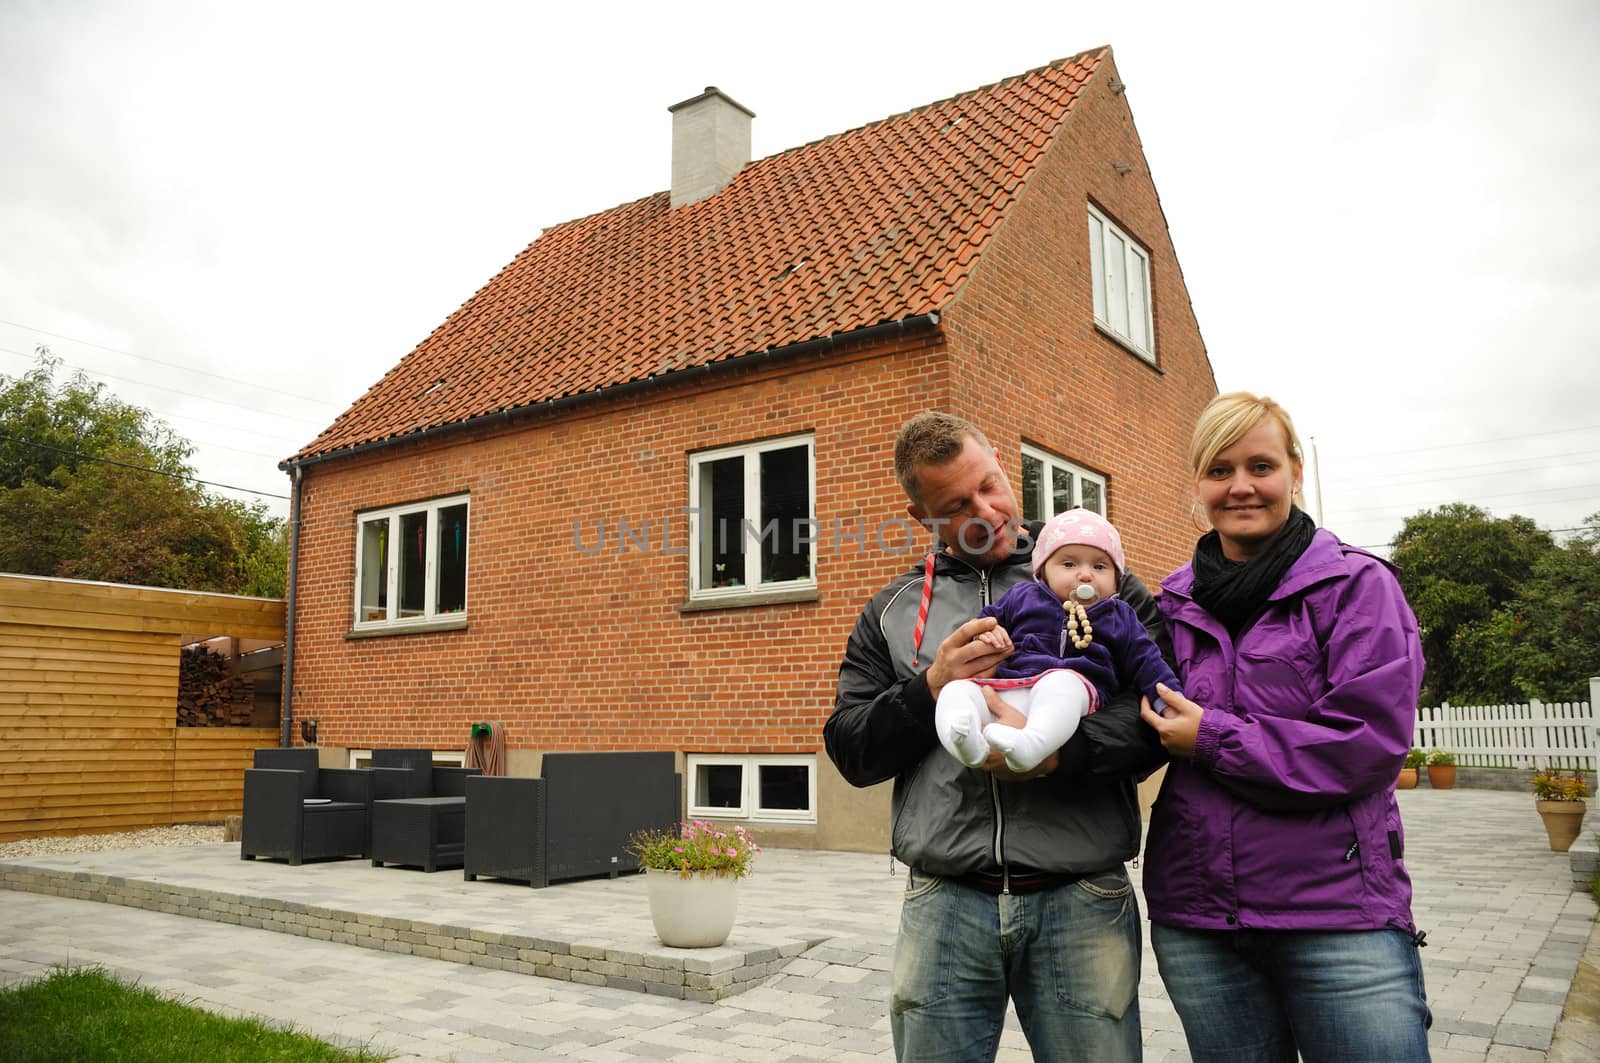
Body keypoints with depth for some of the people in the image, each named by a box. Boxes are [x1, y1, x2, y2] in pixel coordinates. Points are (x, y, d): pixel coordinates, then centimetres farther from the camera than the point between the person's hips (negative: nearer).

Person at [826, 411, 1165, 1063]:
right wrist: (931, 688, -8)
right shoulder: (894, 611, 12)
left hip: (1082, 904, -1)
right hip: (943, 904, 2)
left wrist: (1054, 754, -22)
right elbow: (850, 752, 8)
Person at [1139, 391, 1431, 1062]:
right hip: (1195, 916, 4)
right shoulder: (1174, 603, 10)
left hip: (1338, 911, -4)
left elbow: (1370, 743, -13)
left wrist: (1214, 739, -13)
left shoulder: (1356, 586, -3)